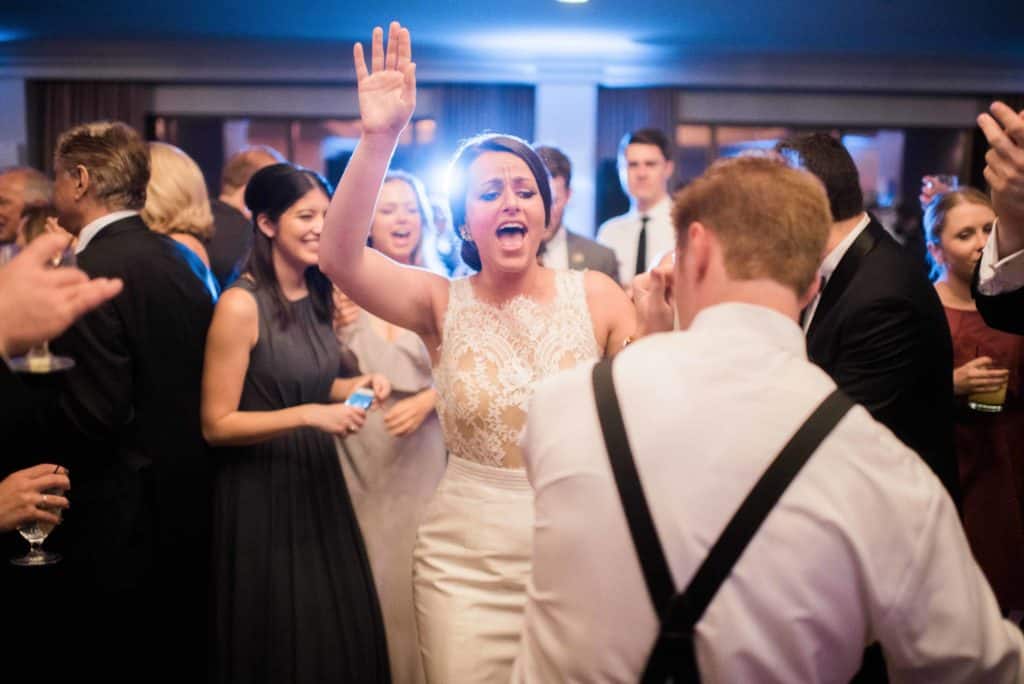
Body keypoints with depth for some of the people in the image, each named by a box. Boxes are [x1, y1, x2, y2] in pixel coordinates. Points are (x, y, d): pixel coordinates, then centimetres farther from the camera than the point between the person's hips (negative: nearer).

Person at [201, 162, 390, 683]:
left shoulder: (318, 296, 4)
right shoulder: (240, 304, -19)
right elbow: (216, 424, -18)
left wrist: (354, 387, -2)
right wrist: (309, 416, -25)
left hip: (317, 480, 7)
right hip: (261, 494, -7)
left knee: (343, 631, 16)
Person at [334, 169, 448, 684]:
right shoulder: (343, 289, -3)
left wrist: (425, 402, -14)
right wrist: (338, 331, -17)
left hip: (420, 452, 1)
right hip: (358, 452, 0)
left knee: (414, 570, 7)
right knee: (365, 573, 6)